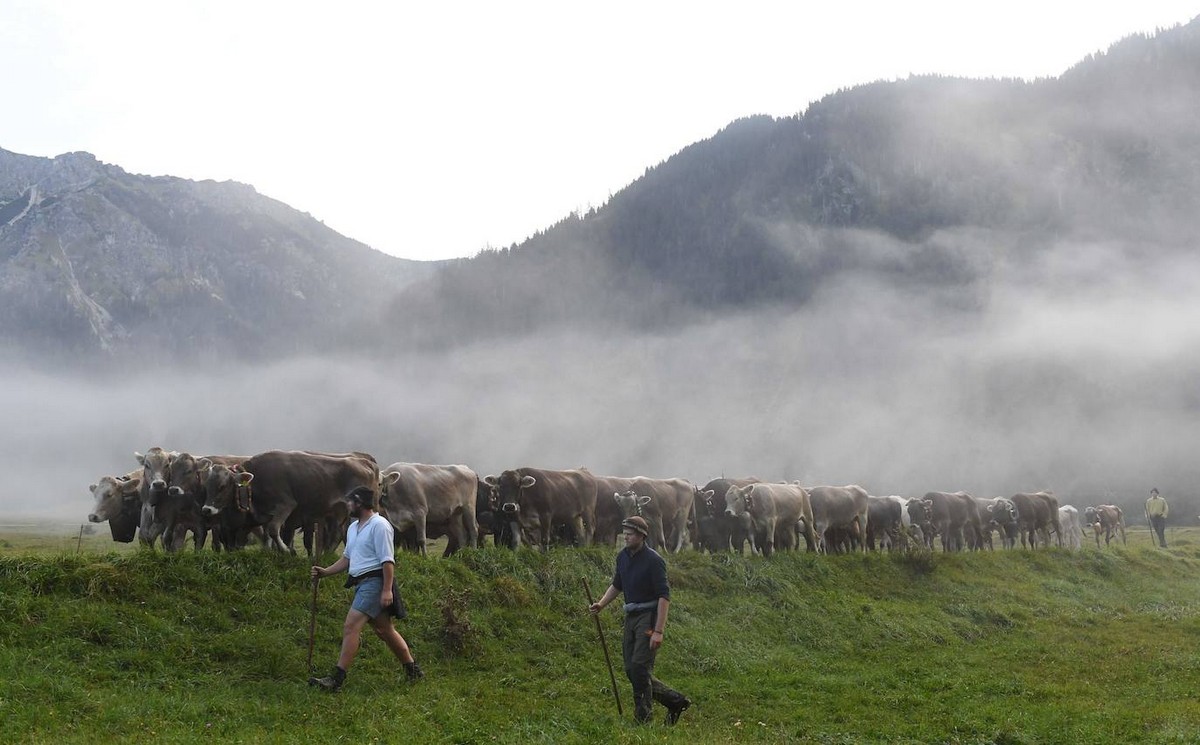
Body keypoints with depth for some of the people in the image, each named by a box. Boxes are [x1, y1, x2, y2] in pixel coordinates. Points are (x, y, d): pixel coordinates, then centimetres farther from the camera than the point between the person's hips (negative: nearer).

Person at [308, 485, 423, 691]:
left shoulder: (379, 525, -11)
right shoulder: (353, 528, 18)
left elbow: (387, 560, -16)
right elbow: (347, 558, 25)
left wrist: (387, 590, -22)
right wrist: (325, 572, 13)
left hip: (374, 582, -10)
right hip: (361, 583, 10)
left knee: (351, 627, -16)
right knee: (385, 630, 14)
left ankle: (336, 678, -18)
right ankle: (413, 670, 24)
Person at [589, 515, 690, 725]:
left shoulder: (653, 560, -15)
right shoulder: (622, 557, 8)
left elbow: (664, 596, -18)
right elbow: (617, 585, 23)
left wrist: (658, 631, -24)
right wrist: (601, 603, 5)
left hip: (649, 616, -8)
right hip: (631, 617, 8)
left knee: (640, 668, -14)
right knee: (631, 671, 7)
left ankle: (643, 720, -6)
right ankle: (675, 700, 20)